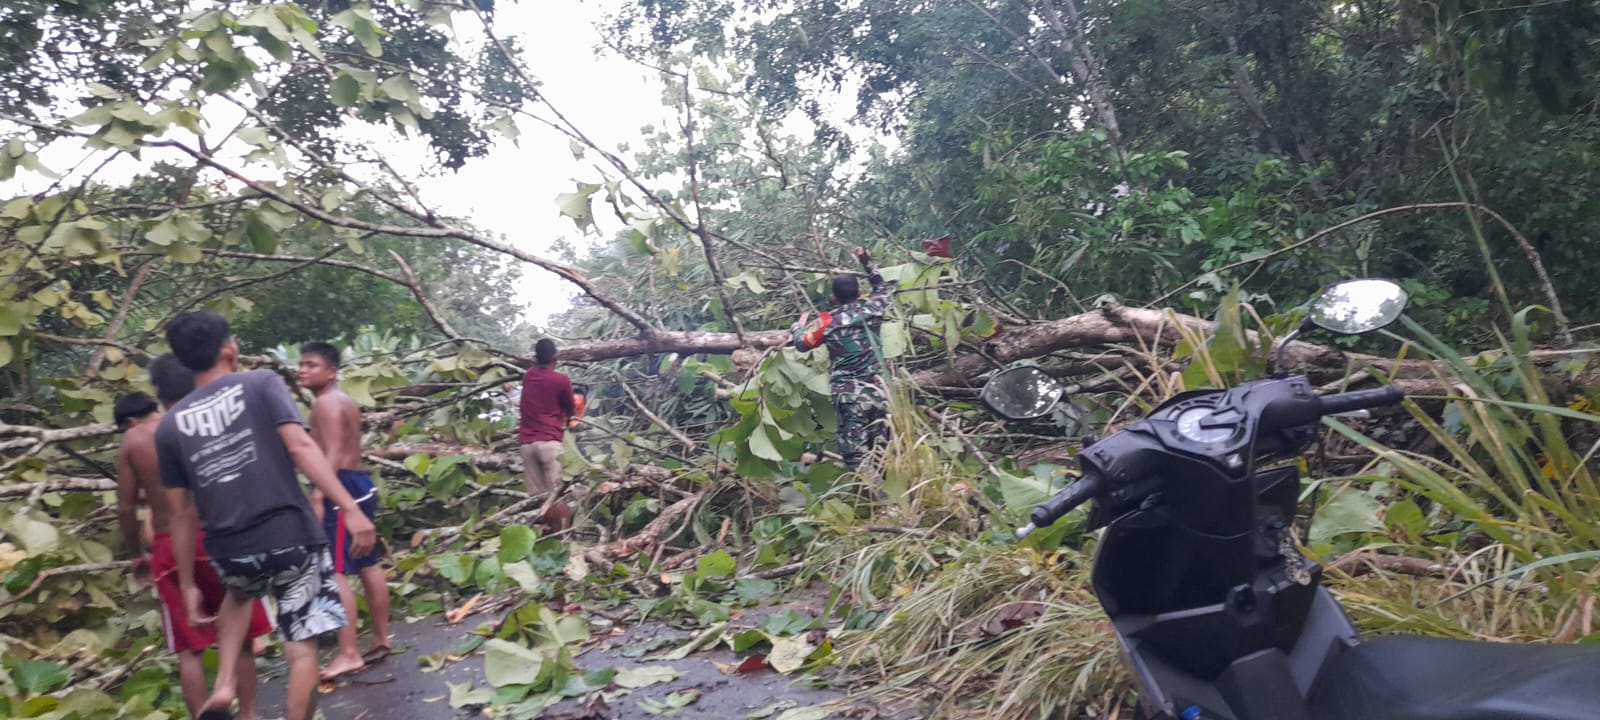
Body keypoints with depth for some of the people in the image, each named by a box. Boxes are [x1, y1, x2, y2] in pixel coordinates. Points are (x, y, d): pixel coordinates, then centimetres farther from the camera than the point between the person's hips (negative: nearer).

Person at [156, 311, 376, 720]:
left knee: (240, 593, 37)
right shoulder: (261, 384, 0)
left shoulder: (170, 426, 10)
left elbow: (182, 515, 11)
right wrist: (350, 508, -18)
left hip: (229, 552, 4)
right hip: (290, 536, -4)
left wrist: (188, 585, 18)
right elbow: (300, 446, -14)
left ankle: (223, 686, 21)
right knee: (302, 647, 7)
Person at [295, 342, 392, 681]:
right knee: (368, 566, 16)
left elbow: (333, 456, -21)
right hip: (359, 483, 11)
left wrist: (317, 497, -27)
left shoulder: (326, 403, -11)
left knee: (333, 573, -11)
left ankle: (348, 655, -11)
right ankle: (381, 640, 26)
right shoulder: (344, 401, 19)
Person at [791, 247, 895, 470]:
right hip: (877, 389, 3)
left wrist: (799, 326, 29)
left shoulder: (827, 323, -5)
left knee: (854, 447, -1)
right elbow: (883, 289, 24)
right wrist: (867, 262, 30)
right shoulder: (871, 310, 1)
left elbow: (802, 344, 9)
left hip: (848, 394, -3)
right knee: (882, 446, 10)